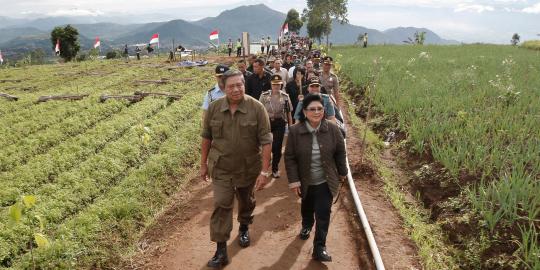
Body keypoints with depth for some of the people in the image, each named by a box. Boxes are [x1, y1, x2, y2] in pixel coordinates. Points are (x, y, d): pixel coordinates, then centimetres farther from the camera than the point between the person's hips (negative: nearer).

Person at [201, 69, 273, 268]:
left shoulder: (256, 108, -15)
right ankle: (221, 251, 6)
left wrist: (264, 171, -17)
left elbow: (266, 140, -14)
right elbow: (206, 138, 4)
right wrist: (203, 164, 7)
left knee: (246, 202, 21)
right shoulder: (214, 108, -7)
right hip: (221, 168, 1)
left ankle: (244, 228, 49)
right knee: (221, 206, -3)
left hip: (248, 168, 0)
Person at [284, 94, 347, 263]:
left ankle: (319, 247, 9)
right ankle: (306, 226, 56)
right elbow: (290, 157, -11)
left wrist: (342, 172, 8)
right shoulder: (295, 131, -18)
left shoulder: (332, 129, -14)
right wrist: (293, 180, -14)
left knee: (323, 213, -3)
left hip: (326, 181, -1)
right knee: (307, 207, 25)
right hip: (306, 181, 1)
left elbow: (340, 152, -1)